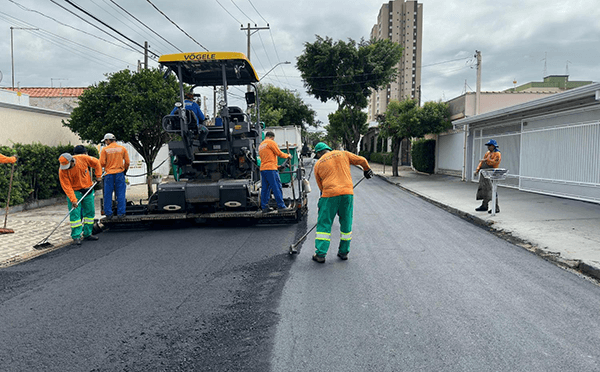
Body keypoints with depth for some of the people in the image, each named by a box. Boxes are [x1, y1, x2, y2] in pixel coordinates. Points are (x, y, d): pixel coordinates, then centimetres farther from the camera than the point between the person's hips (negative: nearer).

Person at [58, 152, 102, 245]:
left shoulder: (82, 159, -17)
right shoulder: (62, 171, -19)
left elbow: (96, 163, 1)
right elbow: (67, 187, -19)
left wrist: (98, 175, 0)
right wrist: (73, 200, -26)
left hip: (88, 190, 3)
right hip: (74, 192, -3)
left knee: (90, 212, 7)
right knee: (75, 214, -8)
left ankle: (87, 234, 18)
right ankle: (76, 236, -1)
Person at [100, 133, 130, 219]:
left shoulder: (105, 149, -2)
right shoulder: (122, 148, 3)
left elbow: (102, 163, -5)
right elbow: (127, 162, 4)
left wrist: (107, 166, 16)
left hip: (109, 174, -1)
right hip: (120, 174, 1)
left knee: (108, 195, 7)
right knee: (120, 194, 4)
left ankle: (108, 214, 10)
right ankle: (121, 213, 4)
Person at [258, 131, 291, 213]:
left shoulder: (260, 145, 23)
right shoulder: (271, 142, -3)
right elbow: (279, 153, -6)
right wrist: (287, 155, 12)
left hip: (262, 169, 8)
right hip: (270, 169, -8)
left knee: (264, 188, 8)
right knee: (277, 187, -6)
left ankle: (264, 207, 7)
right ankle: (281, 206, -6)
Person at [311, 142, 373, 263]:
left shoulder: (318, 165, 11)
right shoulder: (343, 154, 14)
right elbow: (362, 160, 18)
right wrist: (367, 170, 37)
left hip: (329, 195, -2)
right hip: (347, 193, 2)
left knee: (324, 224, 5)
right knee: (346, 224, 15)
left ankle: (320, 254, 3)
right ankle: (344, 252, 23)